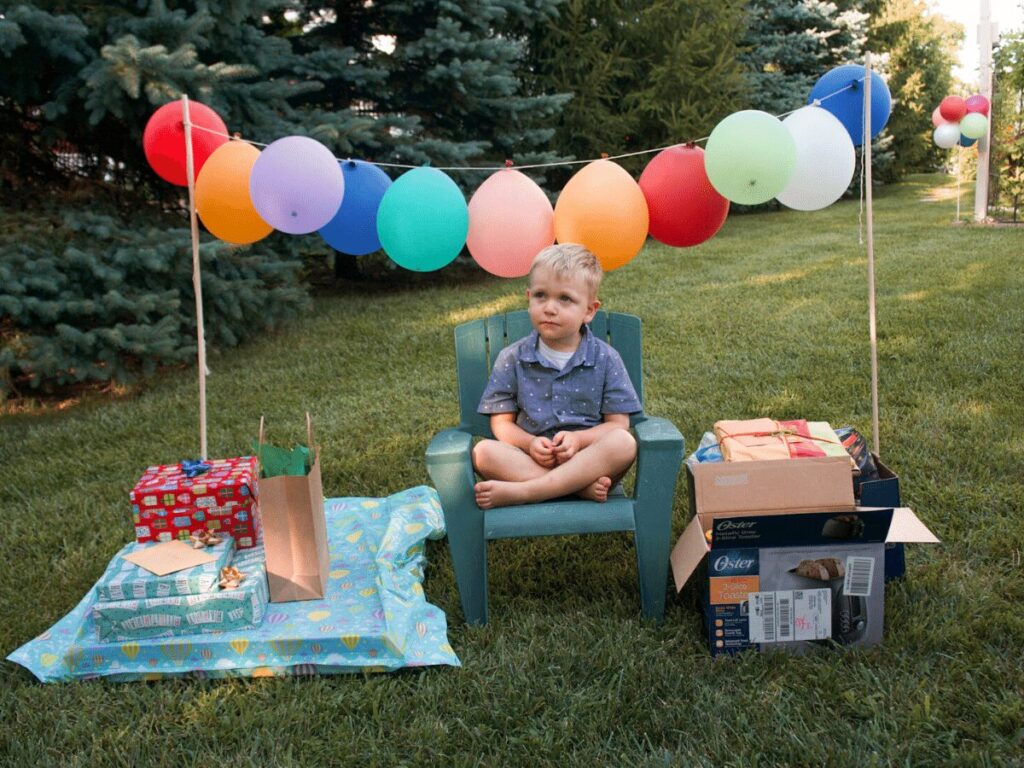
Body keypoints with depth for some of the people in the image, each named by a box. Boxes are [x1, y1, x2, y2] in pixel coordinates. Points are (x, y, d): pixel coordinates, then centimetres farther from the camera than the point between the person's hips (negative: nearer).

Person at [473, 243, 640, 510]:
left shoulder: (605, 359, 1)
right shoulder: (512, 359, 3)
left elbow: (618, 423, -1)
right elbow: (502, 422, 4)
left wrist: (579, 439, -19)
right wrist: (530, 443, -17)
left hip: (589, 459, 0)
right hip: (529, 461, 1)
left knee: (624, 443, -31)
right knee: (483, 451, -26)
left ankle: (520, 491, -33)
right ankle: (582, 487, -30)